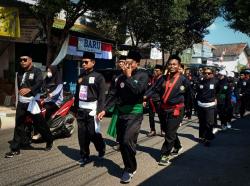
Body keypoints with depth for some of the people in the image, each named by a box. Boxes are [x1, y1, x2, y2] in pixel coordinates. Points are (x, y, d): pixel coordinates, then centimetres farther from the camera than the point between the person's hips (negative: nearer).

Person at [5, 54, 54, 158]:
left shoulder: (37, 71, -8)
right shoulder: (20, 72, 14)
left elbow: (39, 83, -27)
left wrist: (29, 89, -45)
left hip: (32, 102, -6)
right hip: (21, 102, 6)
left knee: (40, 124, 4)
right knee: (18, 126, 5)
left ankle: (49, 141, 26)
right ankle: (15, 149, 10)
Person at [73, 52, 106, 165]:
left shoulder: (98, 77, -4)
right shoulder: (80, 77, 16)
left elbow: (102, 96, -10)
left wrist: (100, 110, -18)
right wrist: (75, 108, 15)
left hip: (91, 109, -6)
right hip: (81, 109, 6)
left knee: (93, 133, -4)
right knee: (82, 135, 7)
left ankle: (101, 149, 24)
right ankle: (84, 156, 19)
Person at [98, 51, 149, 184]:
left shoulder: (143, 75, -5)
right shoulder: (122, 77, 10)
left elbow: (137, 90, -23)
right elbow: (113, 94, 8)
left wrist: (129, 76, -15)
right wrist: (104, 110, 0)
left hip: (134, 113, -6)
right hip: (120, 113, 6)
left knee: (128, 141, -18)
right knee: (122, 142, 9)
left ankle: (130, 169, 2)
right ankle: (129, 167, 28)